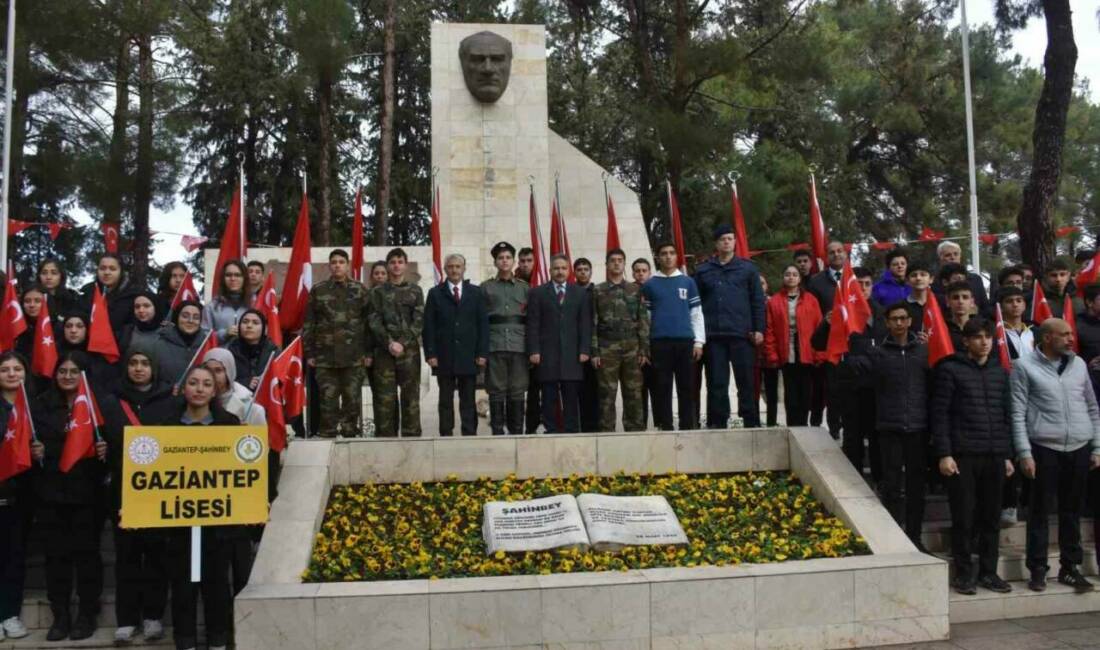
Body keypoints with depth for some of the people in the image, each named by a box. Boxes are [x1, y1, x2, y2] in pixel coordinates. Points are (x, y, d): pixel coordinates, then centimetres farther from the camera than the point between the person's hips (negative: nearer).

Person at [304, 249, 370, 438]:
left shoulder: (360, 290, 8)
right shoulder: (318, 290, 9)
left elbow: (368, 322, 5)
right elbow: (308, 323, 8)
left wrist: (368, 352, -1)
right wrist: (309, 353, 2)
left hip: (354, 357, 0)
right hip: (325, 356, 0)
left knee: (352, 399, 2)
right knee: (328, 400, 1)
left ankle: (350, 433, 11)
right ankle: (327, 435, 8)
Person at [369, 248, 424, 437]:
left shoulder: (415, 291, 10)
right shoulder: (377, 292, 11)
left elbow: (418, 322, 2)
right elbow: (375, 322, 2)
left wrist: (402, 343, -10)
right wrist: (389, 343, -12)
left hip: (409, 351, 0)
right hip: (384, 351, 0)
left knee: (410, 397, -1)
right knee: (385, 398, -2)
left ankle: (411, 436, 4)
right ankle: (386, 436, 3)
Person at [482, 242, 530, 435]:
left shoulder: (524, 287, 13)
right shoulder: (485, 287, 9)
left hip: (519, 346, 1)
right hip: (494, 346, -1)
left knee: (517, 392, 2)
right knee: (496, 392, -1)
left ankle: (517, 432, 9)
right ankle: (497, 432, 5)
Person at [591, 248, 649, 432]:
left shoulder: (636, 290, 10)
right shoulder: (597, 291, 7)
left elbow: (643, 321, 7)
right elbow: (592, 324, 3)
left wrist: (644, 350, 0)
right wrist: (594, 352, -4)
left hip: (632, 348, 1)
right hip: (607, 349, -1)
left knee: (634, 394, 2)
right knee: (607, 395, -1)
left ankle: (635, 430, 8)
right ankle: (607, 432, 4)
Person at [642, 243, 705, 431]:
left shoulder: (688, 282, 11)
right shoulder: (650, 285, 9)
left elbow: (696, 314, 10)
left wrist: (699, 341, 1)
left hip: (685, 341, 1)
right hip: (659, 343, -1)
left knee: (686, 388, 1)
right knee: (662, 388, 1)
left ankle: (688, 427, 6)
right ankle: (665, 428, 5)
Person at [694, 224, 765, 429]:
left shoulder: (747, 268, 9)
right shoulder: (703, 270, 11)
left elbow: (758, 301, 6)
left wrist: (759, 329, -3)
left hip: (742, 334, -1)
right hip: (713, 335, 1)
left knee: (746, 380, 1)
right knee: (716, 382, 4)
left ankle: (751, 422, 7)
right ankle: (717, 423, 9)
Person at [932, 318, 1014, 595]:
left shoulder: (1000, 372, 14)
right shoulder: (950, 369, -2)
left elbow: (1006, 415, 16)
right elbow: (939, 414, -6)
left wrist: (1008, 455, 11)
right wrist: (944, 454, -11)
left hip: (995, 456, 5)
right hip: (962, 456, -4)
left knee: (991, 518, 9)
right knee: (964, 518, 1)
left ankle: (988, 572, 20)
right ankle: (963, 573, 11)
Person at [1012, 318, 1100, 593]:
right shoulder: (1025, 365, -1)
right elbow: (1018, 413, -4)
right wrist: (1024, 453, -9)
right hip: (1044, 449, -4)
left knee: (1072, 511, 10)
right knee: (1040, 511, 2)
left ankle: (1070, 567, 21)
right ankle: (1037, 569, 11)